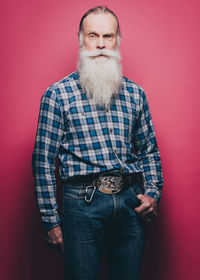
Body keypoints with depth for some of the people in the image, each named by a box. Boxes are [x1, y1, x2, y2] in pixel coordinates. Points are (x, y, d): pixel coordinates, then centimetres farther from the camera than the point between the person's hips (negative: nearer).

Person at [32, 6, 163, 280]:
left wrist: (153, 193, 1)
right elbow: (43, 160, -4)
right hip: (83, 205, -3)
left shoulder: (135, 93, 8)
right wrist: (51, 221, -5)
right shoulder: (58, 94, -4)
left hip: (131, 203, 4)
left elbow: (150, 151, 15)